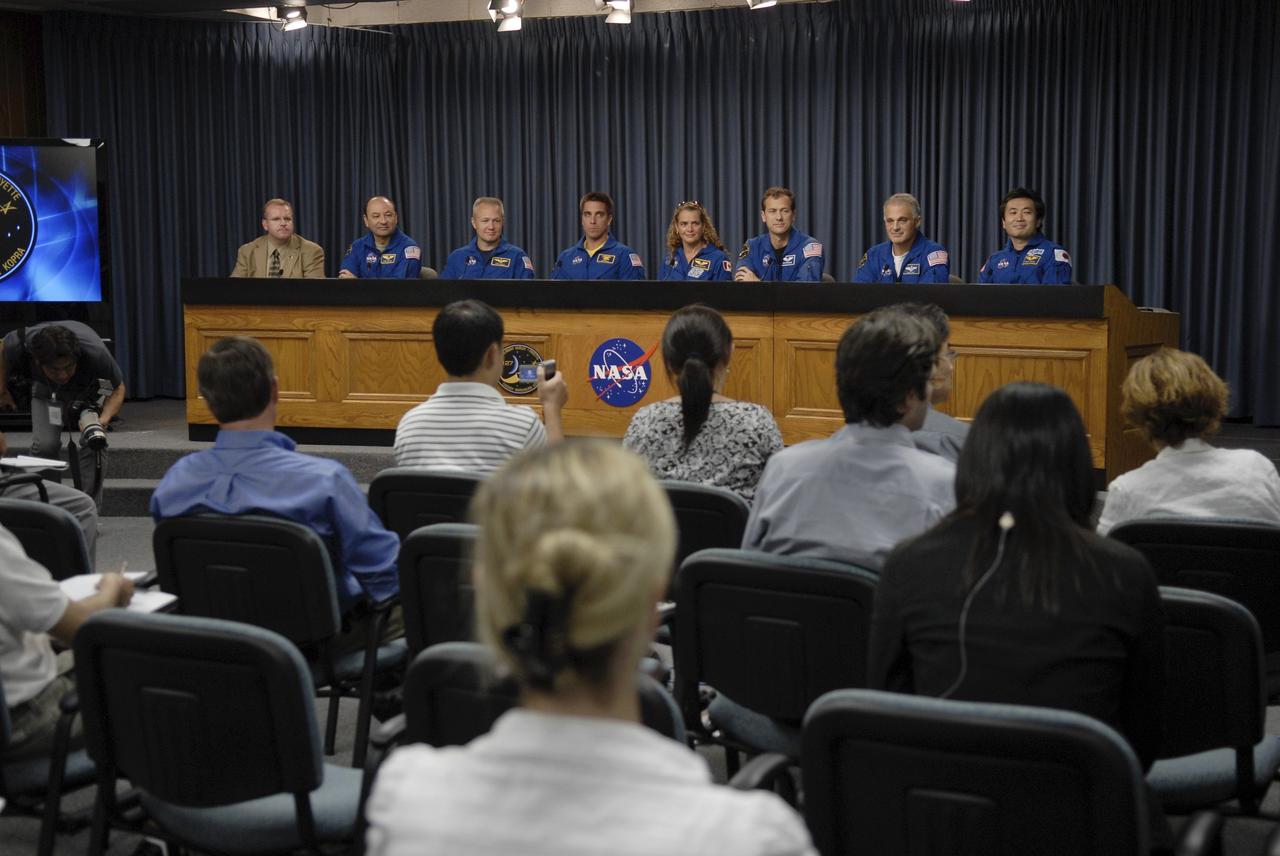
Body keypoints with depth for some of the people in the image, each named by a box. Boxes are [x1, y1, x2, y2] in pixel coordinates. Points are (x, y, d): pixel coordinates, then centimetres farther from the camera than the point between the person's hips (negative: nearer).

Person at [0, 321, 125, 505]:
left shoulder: (96, 353, -40)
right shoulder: (20, 345, -36)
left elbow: (118, 389, -21)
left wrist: (103, 421, -40)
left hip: (89, 387, -1)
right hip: (47, 389, 1)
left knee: (94, 443, -21)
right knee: (44, 445, -18)